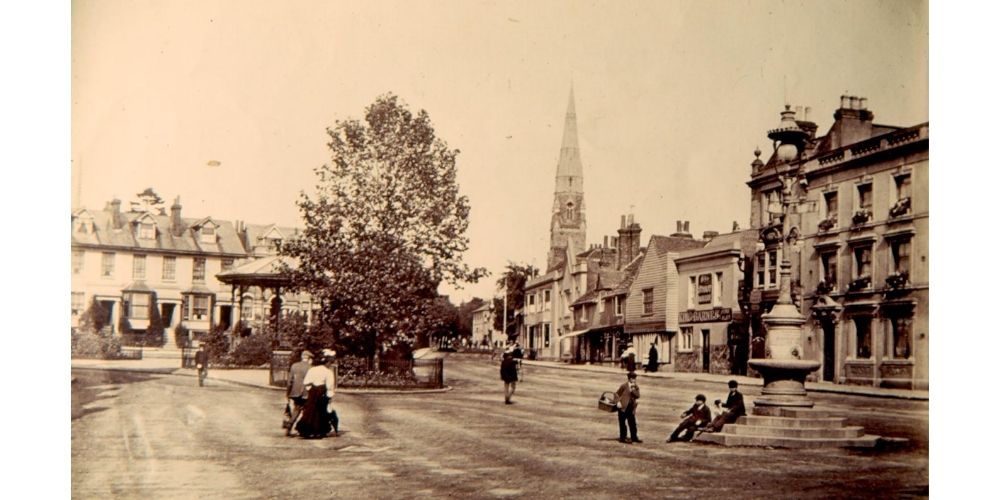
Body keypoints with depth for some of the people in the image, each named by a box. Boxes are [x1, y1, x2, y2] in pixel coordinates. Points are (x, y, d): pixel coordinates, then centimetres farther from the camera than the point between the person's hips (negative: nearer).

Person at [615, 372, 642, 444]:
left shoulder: (636, 386, 8)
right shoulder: (624, 385, -6)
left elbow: (637, 395, -3)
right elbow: (617, 394, -1)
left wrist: (633, 390, -16)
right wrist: (618, 402, -12)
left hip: (631, 407, 5)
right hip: (623, 406, -5)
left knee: (632, 423, 8)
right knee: (622, 423, 0)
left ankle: (634, 437, 16)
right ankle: (622, 438, 6)